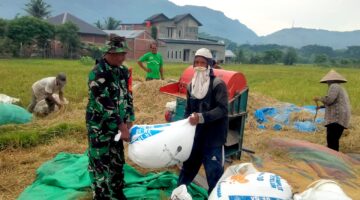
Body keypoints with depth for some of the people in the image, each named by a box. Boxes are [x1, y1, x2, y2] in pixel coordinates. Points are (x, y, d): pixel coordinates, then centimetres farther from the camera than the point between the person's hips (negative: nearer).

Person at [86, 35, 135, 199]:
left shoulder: (122, 71, 3)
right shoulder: (98, 74, -21)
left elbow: (127, 95, 7)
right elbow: (105, 104, -24)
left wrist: (128, 121, -1)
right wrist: (122, 126, -22)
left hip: (117, 125, 7)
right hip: (100, 126, -7)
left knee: (117, 161, 18)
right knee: (101, 162, 4)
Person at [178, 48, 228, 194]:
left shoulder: (218, 84, -10)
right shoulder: (191, 86, 9)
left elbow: (222, 109, -19)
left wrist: (202, 117, -29)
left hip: (213, 137, -6)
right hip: (195, 135, 6)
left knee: (214, 172, 1)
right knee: (188, 167, 19)